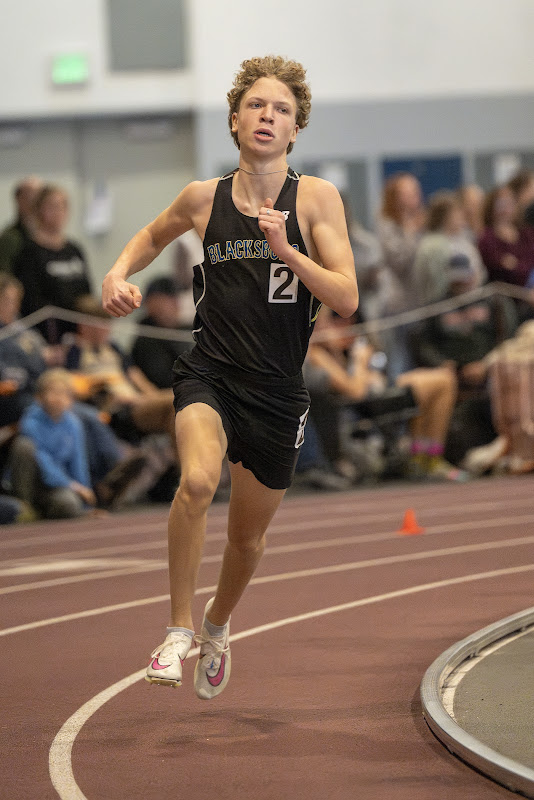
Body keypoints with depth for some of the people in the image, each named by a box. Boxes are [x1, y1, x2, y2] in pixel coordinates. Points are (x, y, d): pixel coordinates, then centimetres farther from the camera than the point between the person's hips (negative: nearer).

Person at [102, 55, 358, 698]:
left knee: (248, 535, 14)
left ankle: (218, 626, 46)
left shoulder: (316, 198, -4)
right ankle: (179, 631, -17)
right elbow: (152, 237, 24)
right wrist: (118, 273, 4)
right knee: (198, 481, -31)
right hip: (209, 373, -1)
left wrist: (286, 250, -23)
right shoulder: (204, 198, 2)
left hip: (277, 391, 1)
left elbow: (347, 299, -10)